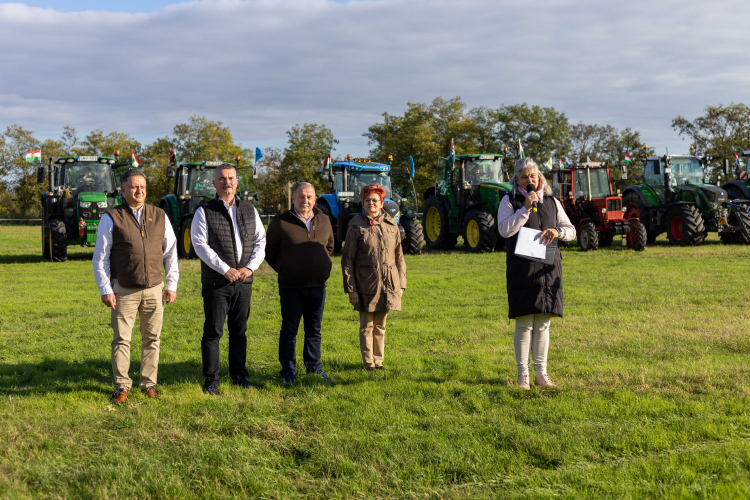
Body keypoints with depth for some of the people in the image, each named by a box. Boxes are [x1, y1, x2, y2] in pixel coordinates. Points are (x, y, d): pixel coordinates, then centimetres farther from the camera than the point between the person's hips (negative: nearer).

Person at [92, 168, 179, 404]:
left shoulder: (159, 216, 9)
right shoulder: (111, 218, -1)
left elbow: (171, 252, 13)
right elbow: (100, 257, 0)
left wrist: (172, 285, 7)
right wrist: (105, 290, -5)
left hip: (154, 289, 3)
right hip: (124, 291, -2)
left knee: (152, 338, 6)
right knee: (121, 340, 0)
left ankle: (149, 383, 17)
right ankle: (122, 387, 10)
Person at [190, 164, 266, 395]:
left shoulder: (249, 210, 12)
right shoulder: (204, 212, 0)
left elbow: (260, 242, 10)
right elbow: (200, 245, -8)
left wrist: (250, 267, -6)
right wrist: (225, 269, -15)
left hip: (244, 282, 4)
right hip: (216, 282, -4)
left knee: (239, 332, 11)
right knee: (213, 332, -2)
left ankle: (239, 375, 21)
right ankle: (211, 381, 5)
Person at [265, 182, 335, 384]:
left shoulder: (324, 221, 7)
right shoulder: (280, 222, -6)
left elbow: (329, 247, 23)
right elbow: (269, 251, 3)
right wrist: (284, 270, 3)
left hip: (318, 286, 4)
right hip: (291, 287, -4)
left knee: (314, 329, 12)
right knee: (289, 330, 3)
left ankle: (314, 366, 25)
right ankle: (288, 370, 13)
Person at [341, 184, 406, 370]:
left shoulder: (391, 225, 7)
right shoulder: (356, 226, -4)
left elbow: (399, 257, 12)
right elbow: (347, 260, -4)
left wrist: (401, 284, 9)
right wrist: (351, 289, -8)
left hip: (387, 283, 3)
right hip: (366, 284, -3)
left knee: (380, 325, 12)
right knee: (367, 326, 4)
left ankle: (378, 361, 21)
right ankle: (368, 363, 15)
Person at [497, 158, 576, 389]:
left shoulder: (552, 202, 15)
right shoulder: (509, 201, 4)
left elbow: (571, 230, 14)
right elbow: (504, 230, -11)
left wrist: (558, 231, -8)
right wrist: (525, 209, -17)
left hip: (548, 269, 4)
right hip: (522, 269, -4)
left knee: (543, 324, 7)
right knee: (524, 324, -5)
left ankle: (541, 373, 14)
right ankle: (523, 374, 3)